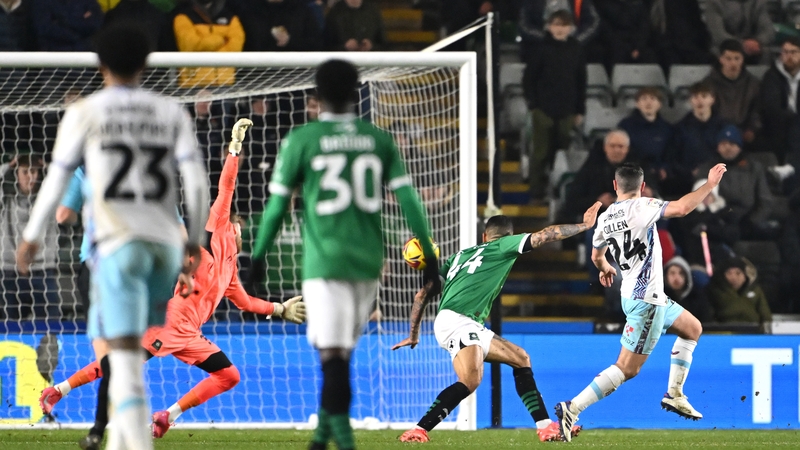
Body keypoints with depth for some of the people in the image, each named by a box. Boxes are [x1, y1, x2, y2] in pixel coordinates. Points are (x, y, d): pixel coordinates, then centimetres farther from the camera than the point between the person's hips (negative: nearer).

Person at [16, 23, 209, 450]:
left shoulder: (84, 113, 3)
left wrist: (31, 236, 17)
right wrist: (194, 242, 11)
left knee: (124, 354, -8)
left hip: (117, 241, -4)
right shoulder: (172, 113, 11)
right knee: (129, 346, 22)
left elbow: (56, 179, 5)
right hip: (166, 242, 4)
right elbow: (196, 180, 2)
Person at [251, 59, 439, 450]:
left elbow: (277, 202, 1)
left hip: (324, 260, -4)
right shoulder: (379, 140, 6)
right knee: (340, 353, 18)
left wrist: (258, 254, 12)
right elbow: (408, 198, 2)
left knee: (333, 354, -6)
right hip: (368, 260, 4)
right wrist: (428, 254, 8)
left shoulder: (301, 140, -3)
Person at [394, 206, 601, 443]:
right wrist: (584, 225, 21)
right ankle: (418, 430, -34)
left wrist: (413, 334, 30)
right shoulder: (503, 246, 8)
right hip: (457, 321, -9)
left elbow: (423, 293, 25)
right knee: (471, 380, -29)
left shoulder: (460, 255, 26)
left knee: (521, 359, 16)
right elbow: (546, 235, 9)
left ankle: (545, 426, 15)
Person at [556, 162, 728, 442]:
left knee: (693, 328, 24)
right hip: (646, 300, -9)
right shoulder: (640, 207, -16)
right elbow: (681, 208, -27)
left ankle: (674, 395, 23)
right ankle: (573, 409, -14)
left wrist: (604, 269, 47)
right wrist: (710, 184, -14)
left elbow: (597, 255, 24)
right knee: (627, 369, -9)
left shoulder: (605, 218, 6)